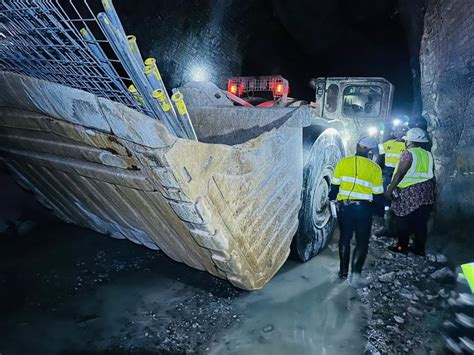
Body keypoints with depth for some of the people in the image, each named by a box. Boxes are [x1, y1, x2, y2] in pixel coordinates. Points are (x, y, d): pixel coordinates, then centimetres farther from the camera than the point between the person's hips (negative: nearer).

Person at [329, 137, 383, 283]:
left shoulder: (343, 162, 2)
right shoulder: (375, 168, -1)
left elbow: (334, 186, 3)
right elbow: (378, 194, 2)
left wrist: (332, 197, 22)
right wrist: (383, 200, 24)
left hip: (343, 206, 2)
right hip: (363, 207, -2)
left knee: (345, 238, 17)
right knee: (362, 241, 11)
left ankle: (343, 272, 24)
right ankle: (356, 271, -5)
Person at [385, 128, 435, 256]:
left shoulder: (408, 154, -10)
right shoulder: (428, 155, 11)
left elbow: (400, 174, -15)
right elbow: (431, 176, 15)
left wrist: (390, 189, -12)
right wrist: (432, 191, 24)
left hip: (409, 193, -7)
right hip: (426, 193, 7)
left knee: (404, 221, 4)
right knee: (421, 221, 11)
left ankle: (402, 246, 11)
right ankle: (419, 248, 19)